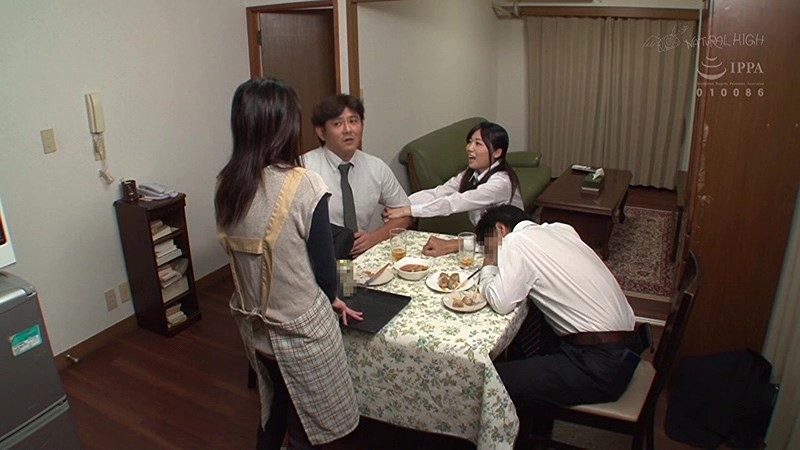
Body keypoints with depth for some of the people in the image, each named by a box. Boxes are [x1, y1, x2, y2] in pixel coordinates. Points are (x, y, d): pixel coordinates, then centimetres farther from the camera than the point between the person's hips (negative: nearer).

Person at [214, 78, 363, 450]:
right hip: (300, 331, -5)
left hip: (252, 326, 6)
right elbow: (323, 264, -16)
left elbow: (245, 254, 3)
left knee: (275, 409, 29)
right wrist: (332, 299, 9)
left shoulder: (226, 185, -6)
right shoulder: (304, 185, -24)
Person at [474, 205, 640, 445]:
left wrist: (488, 270, 2)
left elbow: (501, 303, -18)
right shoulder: (561, 230, 12)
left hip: (600, 367, -9)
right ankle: (538, 433, 34)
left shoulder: (516, 242, -10)